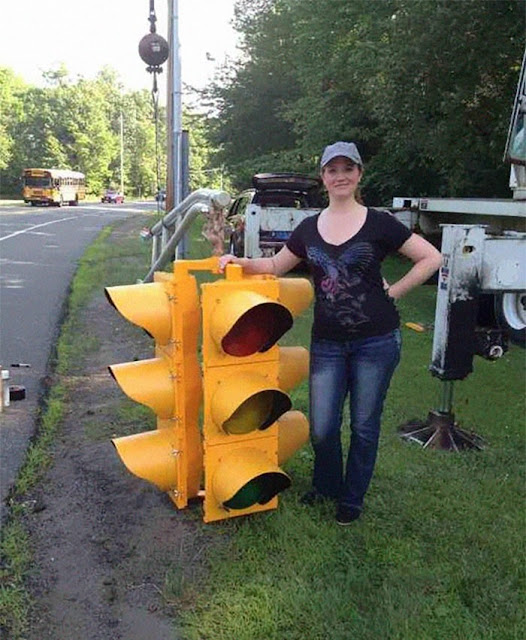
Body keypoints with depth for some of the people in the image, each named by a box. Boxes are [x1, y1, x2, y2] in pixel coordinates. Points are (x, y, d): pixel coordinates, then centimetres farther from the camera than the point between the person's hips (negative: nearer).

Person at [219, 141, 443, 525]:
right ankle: (326, 485, 37)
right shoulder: (309, 228, 7)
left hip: (376, 342, -2)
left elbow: (431, 258, -1)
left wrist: (393, 292, -6)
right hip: (327, 343, 3)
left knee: (364, 426, 10)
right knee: (322, 428, 7)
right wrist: (239, 262, 1)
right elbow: (275, 266, 17)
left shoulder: (379, 223, -4)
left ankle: (352, 500, 32)